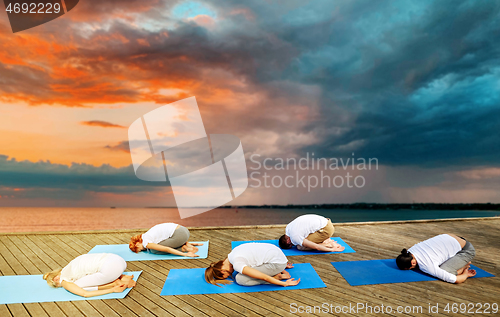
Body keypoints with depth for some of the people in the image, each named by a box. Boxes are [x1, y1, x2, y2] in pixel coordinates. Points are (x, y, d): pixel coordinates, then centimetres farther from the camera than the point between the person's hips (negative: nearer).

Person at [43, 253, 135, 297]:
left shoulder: (64, 281, 10)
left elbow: (85, 294, -1)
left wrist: (112, 290, 0)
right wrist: (121, 275, 29)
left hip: (111, 267, -8)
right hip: (120, 260, 8)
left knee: (78, 285, 12)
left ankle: (115, 283, 0)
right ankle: (122, 278, 11)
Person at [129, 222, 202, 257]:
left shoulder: (146, 243, -3)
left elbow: (166, 249, -12)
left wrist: (185, 254, -11)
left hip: (179, 234, -9)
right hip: (184, 230, 9)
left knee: (154, 250, 1)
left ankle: (183, 248, -2)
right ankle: (187, 245, 10)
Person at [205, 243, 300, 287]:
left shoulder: (237, 264, -17)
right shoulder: (235, 251, 10)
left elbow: (264, 277, -20)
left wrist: (285, 284, -9)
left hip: (277, 263, -9)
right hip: (276, 251, 9)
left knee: (240, 279, -10)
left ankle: (278, 276, -2)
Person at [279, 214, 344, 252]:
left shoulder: (295, 237, -19)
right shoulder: (288, 227, 8)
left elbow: (316, 247, -19)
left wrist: (332, 249, -6)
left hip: (326, 229, -10)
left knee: (300, 247, -13)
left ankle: (328, 244, -4)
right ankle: (327, 241, 10)